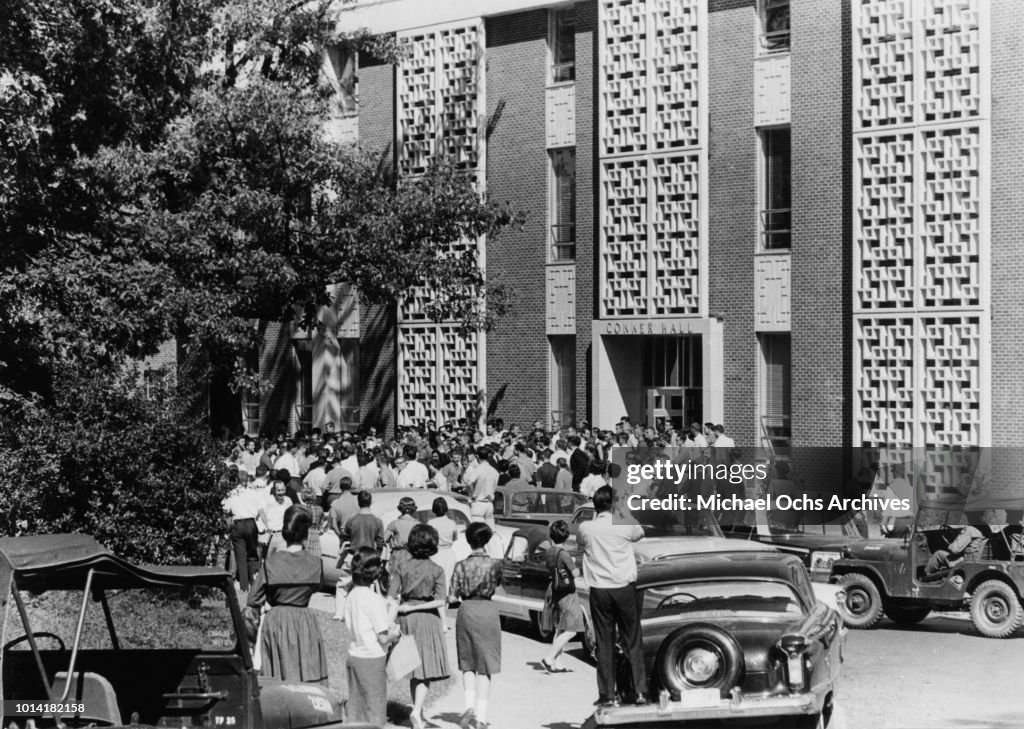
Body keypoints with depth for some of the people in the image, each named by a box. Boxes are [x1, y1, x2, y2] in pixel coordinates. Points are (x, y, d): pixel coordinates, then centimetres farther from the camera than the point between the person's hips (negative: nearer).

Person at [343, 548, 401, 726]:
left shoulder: (352, 596, 4)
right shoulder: (374, 599, -18)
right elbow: (383, 638, -18)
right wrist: (395, 633, 2)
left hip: (354, 655, 7)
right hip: (372, 659, -7)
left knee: (355, 708, 15)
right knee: (375, 711, 2)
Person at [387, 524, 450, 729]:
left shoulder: (401, 567, -1)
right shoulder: (436, 570, -5)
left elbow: (391, 598, -7)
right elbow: (440, 601, -13)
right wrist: (414, 608, -9)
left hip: (406, 619, 3)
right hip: (427, 619, -3)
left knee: (414, 669, 15)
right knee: (425, 669, 0)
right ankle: (417, 711, -17)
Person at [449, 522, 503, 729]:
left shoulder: (461, 566, -5)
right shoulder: (494, 564, -6)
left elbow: (452, 597, -5)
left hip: (467, 611, 1)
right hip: (488, 611, 0)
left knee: (468, 664, 16)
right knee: (485, 665, 5)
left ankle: (469, 705, -4)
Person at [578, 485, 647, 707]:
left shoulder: (585, 528, -4)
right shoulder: (625, 525, -7)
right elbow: (640, 534, 15)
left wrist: (596, 516, 16)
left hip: (599, 591, 1)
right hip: (625, 588, -1)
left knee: (604, 644, 6)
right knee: (633, 642, 7)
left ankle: (607, 695, 6)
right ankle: (640, 691, 4)